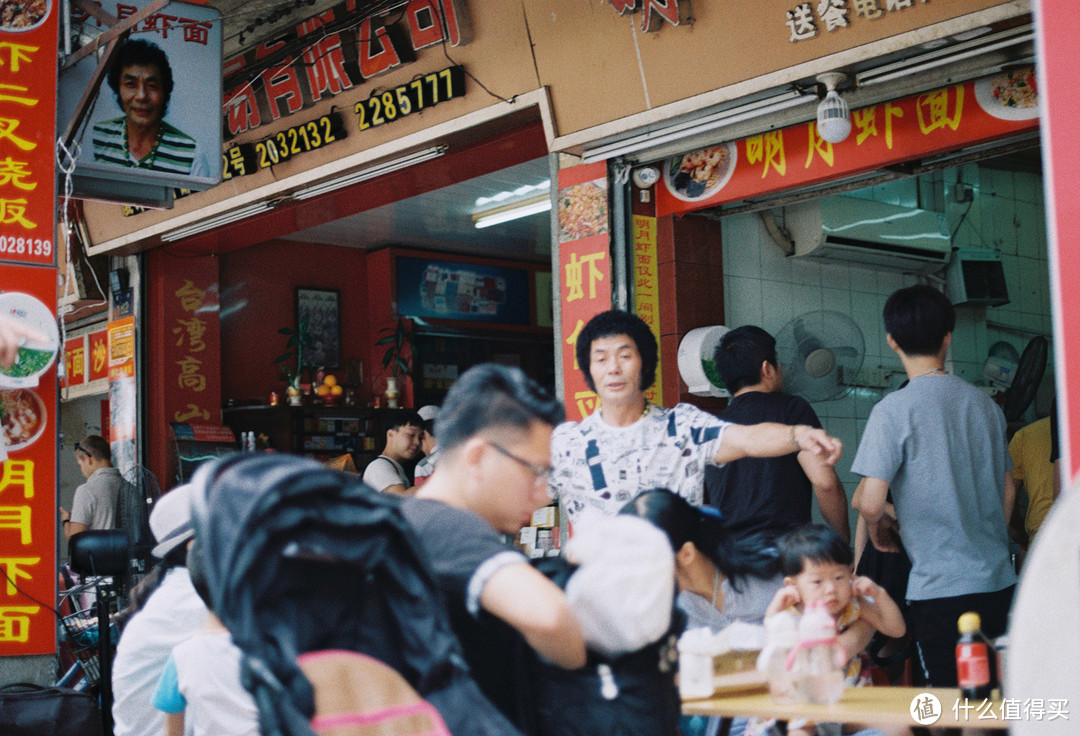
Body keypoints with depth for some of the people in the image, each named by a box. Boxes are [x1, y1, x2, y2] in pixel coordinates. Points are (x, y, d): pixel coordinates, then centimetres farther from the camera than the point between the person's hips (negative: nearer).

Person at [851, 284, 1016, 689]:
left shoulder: (894, 409, -10)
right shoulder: (984, 403, 8)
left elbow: (870, 503, -15)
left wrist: (877, 523, 7)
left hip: (940, 588, -6)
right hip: (999, 580, 6)